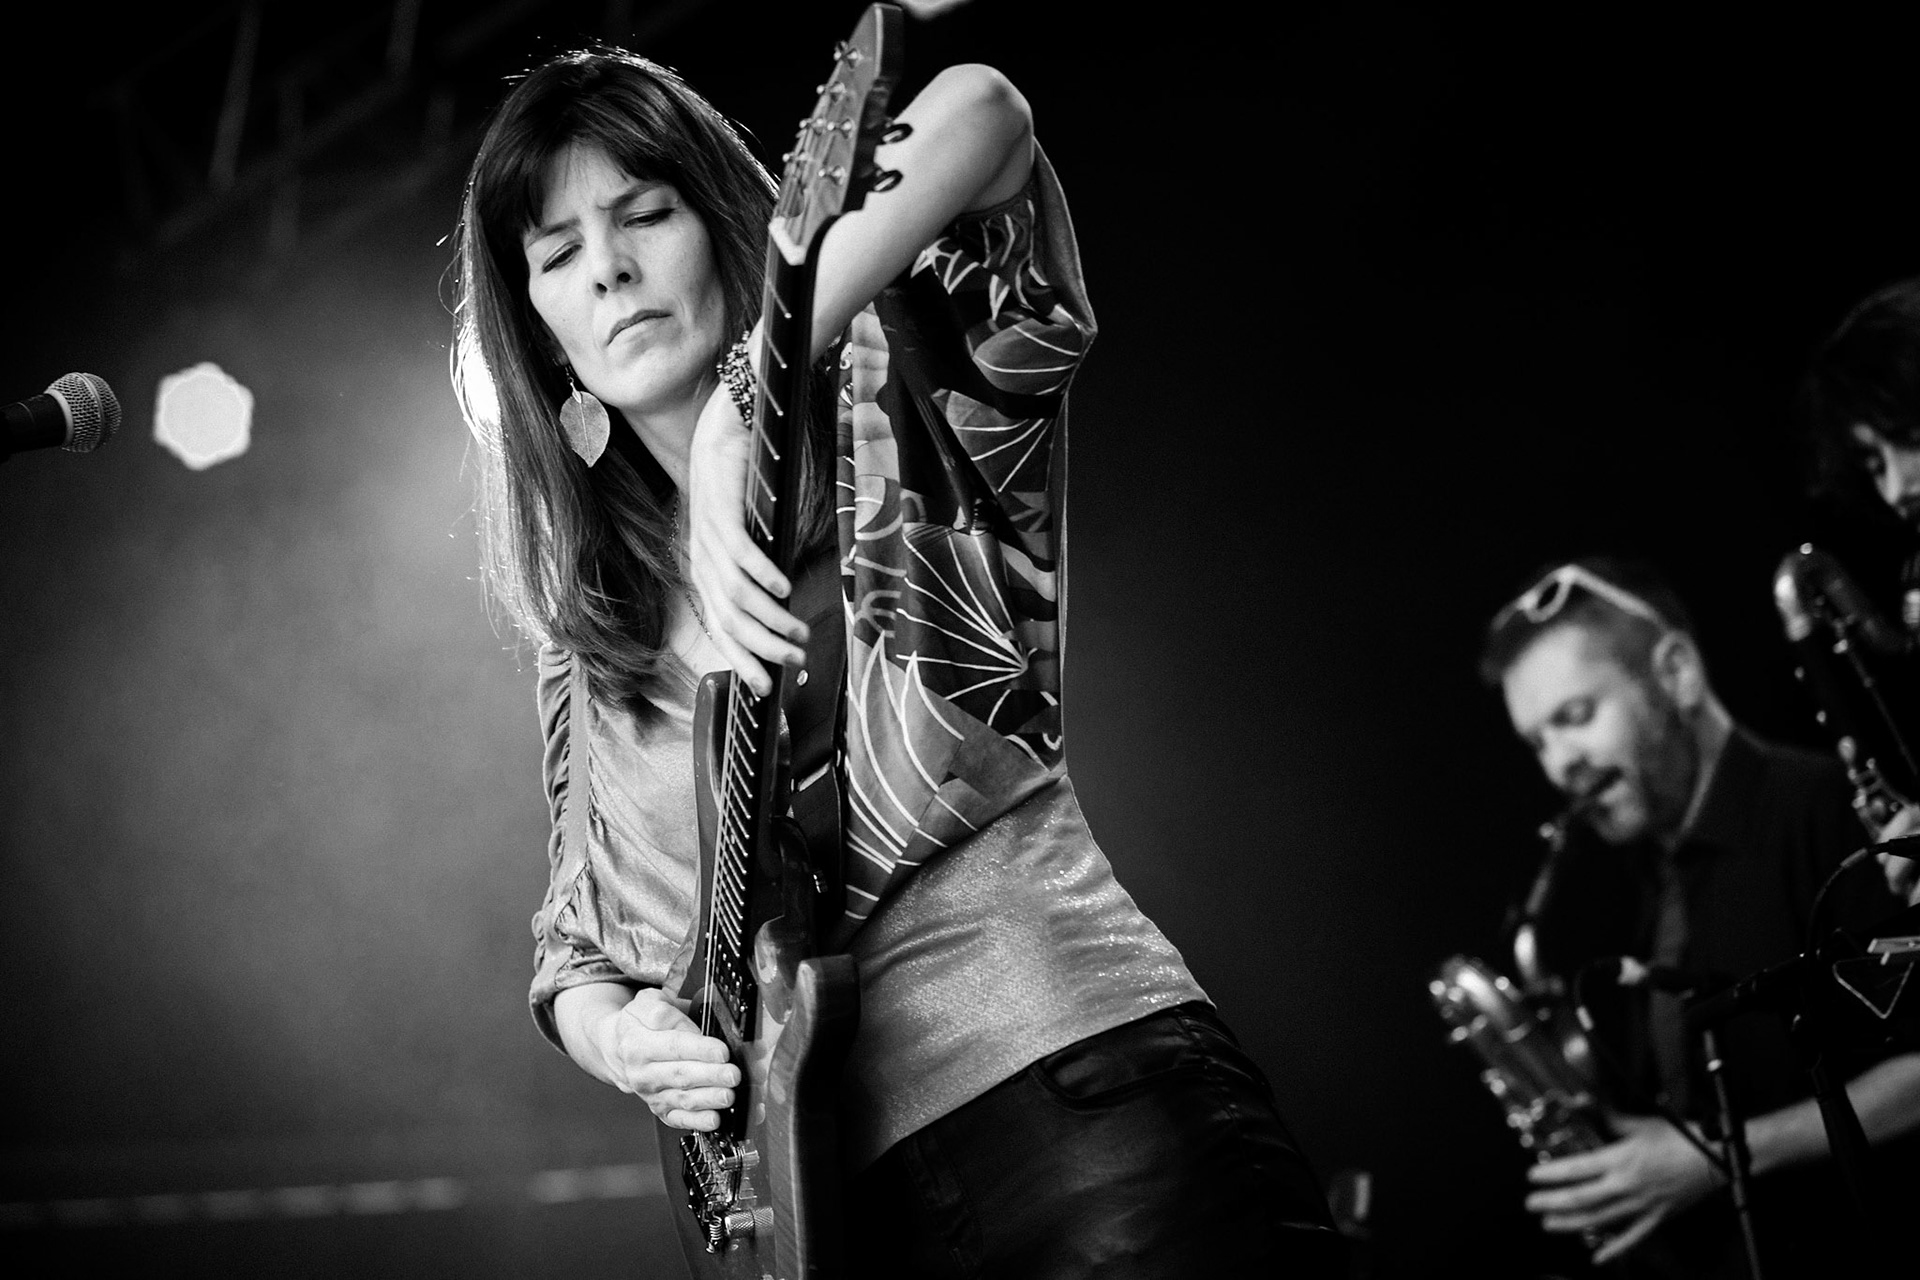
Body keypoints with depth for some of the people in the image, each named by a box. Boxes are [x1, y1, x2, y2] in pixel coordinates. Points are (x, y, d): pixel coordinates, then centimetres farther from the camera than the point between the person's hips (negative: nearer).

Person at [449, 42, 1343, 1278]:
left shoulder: (885, 399, 5)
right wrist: (619, 1029, -2)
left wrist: (738, 416, -23)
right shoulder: (598, 635, 19)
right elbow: (578, 941, 23)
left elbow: (981, 109, -14)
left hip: (1086, 1093, -5)